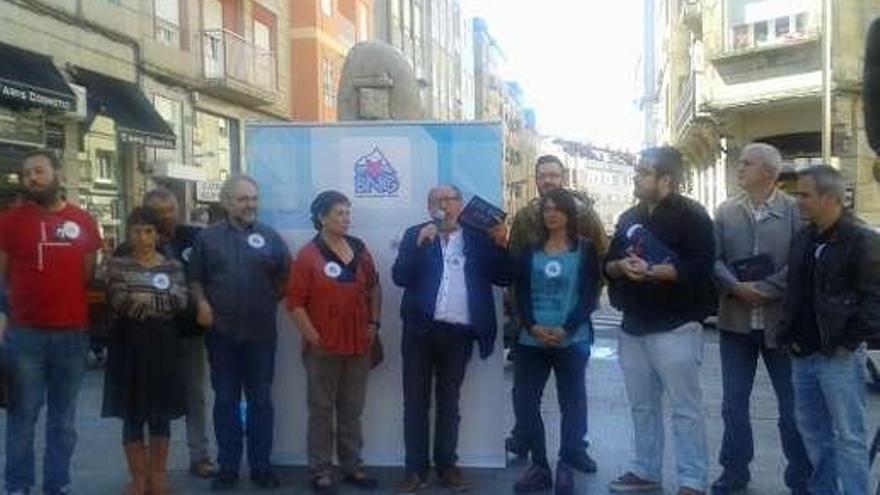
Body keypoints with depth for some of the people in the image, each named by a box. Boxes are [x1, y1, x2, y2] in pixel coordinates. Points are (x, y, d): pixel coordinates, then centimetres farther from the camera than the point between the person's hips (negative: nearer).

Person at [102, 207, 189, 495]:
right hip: (129, 344, -1)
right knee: (132, 413, 3)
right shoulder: (118, 264, 4)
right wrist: (161, 300, -13)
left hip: (163, 344, 1)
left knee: (161, 412, 6)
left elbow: (182, 301, -8)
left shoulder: (172, 265, 7)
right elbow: (118, 301, -12)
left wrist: (139, 300, -14)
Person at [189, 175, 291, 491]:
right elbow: (195, 277, 7)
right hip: (222, 333, 0)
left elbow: (286, 277, 8)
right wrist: (201, 303, -8)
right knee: (225, 401, 8)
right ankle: (227, 467, 18)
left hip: (261, 333, 0)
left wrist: (273, 300, -2)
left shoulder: (270, 237, 5)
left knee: (261, 401, 7)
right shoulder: (208, 237, 5)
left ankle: (261, 466, 18)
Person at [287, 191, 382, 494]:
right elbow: (295, 302, -10)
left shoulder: (359, 249, 7)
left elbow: (374, 287, 17)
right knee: (322, 411, 6)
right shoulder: (308, 255, -8)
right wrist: (313, 337, -12)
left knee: (352, 411, 14)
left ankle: (352, 467, 25)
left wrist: (374, 324, 9)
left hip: (359, 345, 5)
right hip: (323, 347, -5)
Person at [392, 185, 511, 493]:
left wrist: (501, 245, -14)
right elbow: (399, 277, -6)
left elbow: (503, 278, 1)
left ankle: (446, 466, 20)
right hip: (421, 330, 0)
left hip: (459, 334, 0)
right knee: (416, 401, 4)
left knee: (449, 402, 11)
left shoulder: (479, 237, 5)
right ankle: (416, 469, 12)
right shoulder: (415, 235, 5)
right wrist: (420, 243, -17)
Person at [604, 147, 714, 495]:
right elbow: (608, 264, 16)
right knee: (642, 405, 15)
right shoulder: (629, 217, 14)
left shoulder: (691, 215, -6)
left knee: (685, 407, -1)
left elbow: (701, 267, -17)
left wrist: (653, 271, -23)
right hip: (633, 327, 7)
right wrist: (621, 266, -7)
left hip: (674, 327, -7)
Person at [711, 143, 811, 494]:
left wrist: (764, 289, -17)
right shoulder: (725, 211, 6)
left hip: (781, 319, -3)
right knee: (733, 403, 11)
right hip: (736, 319, 3)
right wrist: (737, 287, -16)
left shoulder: (795, 210, -3)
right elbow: (713, 259, -1)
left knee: (793, 403, 8)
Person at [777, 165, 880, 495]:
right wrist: (791, 336, 10)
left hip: (839, 355, -7)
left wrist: (851, 341, -13)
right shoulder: (802, 239, 12)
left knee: (849, 435, 0)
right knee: (811, 427, 16)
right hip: (804, 353, 8)